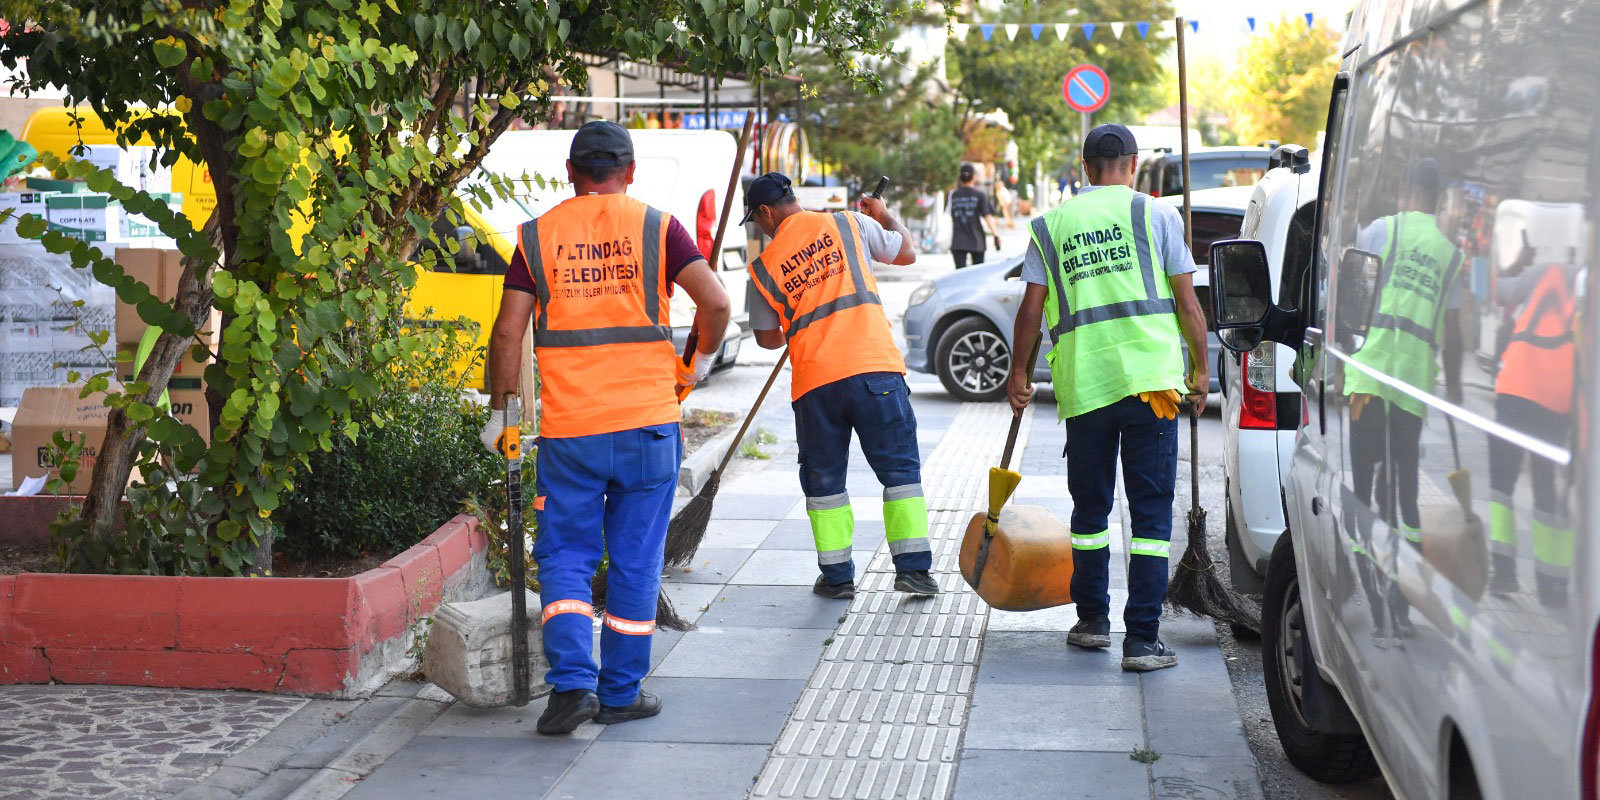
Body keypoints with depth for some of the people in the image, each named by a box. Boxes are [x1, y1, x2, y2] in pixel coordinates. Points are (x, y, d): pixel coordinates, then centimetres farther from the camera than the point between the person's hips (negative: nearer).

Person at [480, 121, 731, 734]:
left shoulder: (539, 235, 4)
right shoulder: (655, 228, 2)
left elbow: (509, 331, -1)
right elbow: (715, 302, -8)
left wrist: (499, 412, 8)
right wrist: (698, 361, 9)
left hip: (568, 430, 0)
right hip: (648, 423, 0)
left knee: (565, 556, 10)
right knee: (636, 560, 10)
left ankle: (573, 682, -5)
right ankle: (622, 693, 16)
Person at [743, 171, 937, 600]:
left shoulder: (764, 266, 9)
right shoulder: (848, 224, 7)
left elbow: (768, 339, 18)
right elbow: (906, 252, 20)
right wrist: (886, 217, 38)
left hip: (814, 381, 0)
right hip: (874, 369, 0)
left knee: (823, 480, 14)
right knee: (900, 469, 7)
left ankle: (837, 576, 15)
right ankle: (913, 568, 3)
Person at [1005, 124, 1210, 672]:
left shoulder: (1050, 225, 10)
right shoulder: (1156, 215, 4)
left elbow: (1032, 309, 8)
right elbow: (1186, 302, 2)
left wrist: (1019, 372, 21)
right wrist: (1200, 370, 13)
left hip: (1083, 383, 2)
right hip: (1151, 379, -2)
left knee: (1090, 506, 17)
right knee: (1151, 510, 1)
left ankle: (1093, 620, 28)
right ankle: (1142, 639, -2)